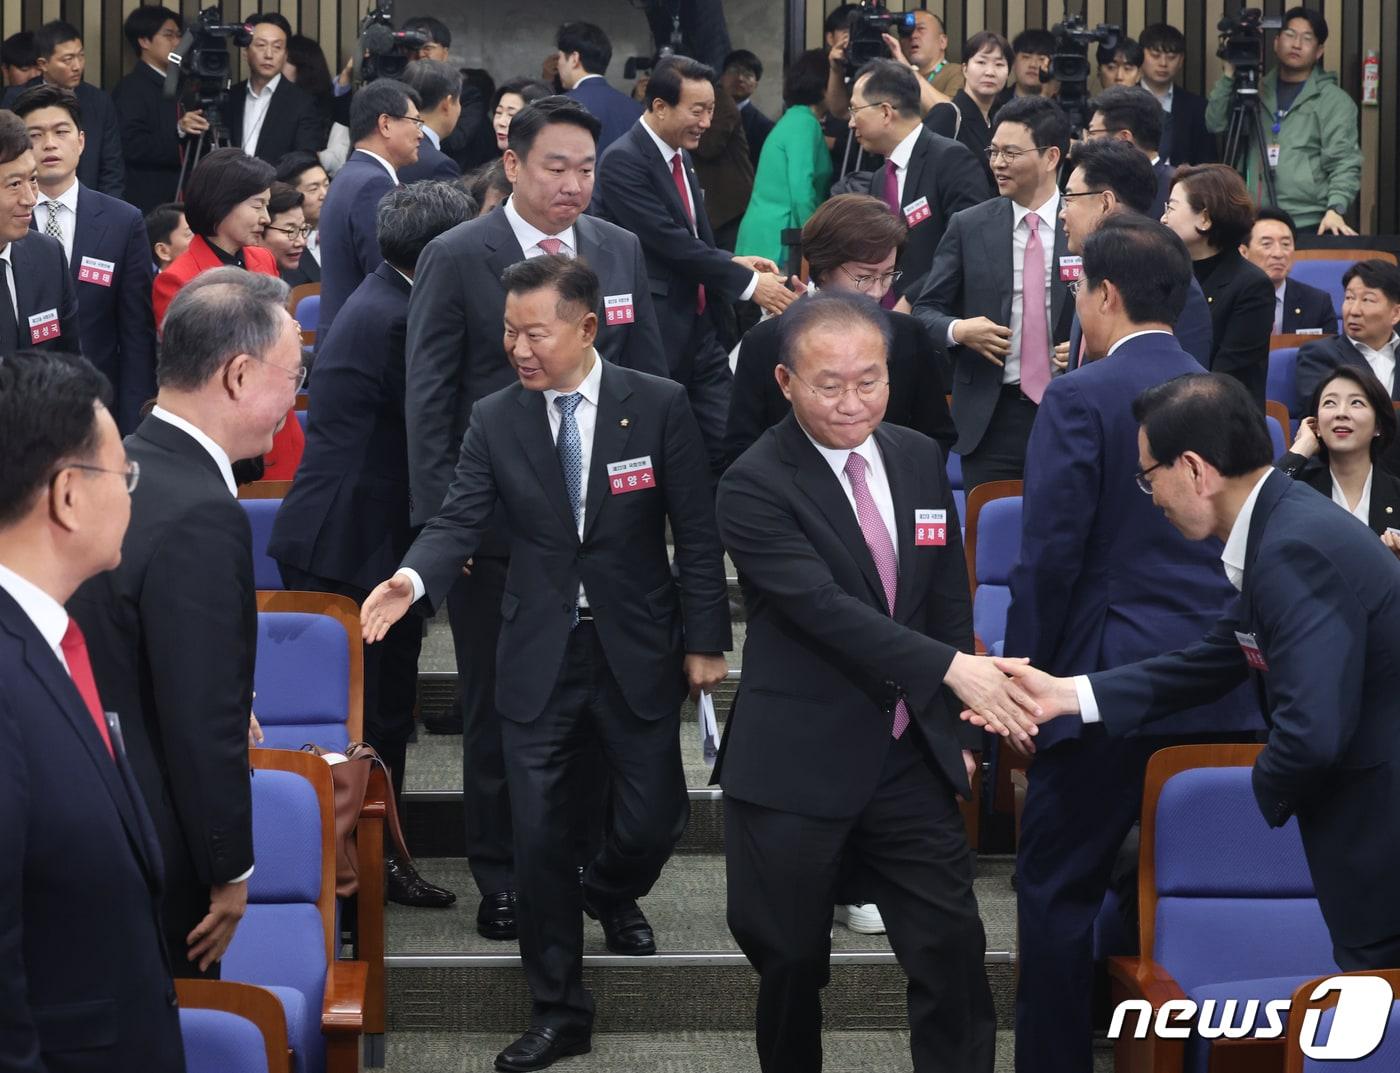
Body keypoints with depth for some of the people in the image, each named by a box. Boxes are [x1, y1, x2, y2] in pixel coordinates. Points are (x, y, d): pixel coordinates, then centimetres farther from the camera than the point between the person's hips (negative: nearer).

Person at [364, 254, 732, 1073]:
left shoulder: (659, 406, -7)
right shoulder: (496, 419, -1)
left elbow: (698, 533, -4)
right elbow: (461, 522, -8)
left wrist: (706, 640, -5)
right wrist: (414, 579, -29)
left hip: (638, 651, -1)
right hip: (542, 656, 1)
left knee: (654, 822, 5)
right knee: (540, 837, 1)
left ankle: (608, 892, 43)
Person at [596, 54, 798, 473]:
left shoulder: (680, 157, 14)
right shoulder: (623, 161, -14)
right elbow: (669, 242, -19)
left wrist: (734, 263, 2)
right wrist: (747, 282, -15)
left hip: (698, 332, 8)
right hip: (655, 340, -8)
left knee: (729, 450, 2)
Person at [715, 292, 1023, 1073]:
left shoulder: (921, 461, 6)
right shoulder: (755, 487, -14)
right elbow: (824, 607, -26)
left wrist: (957, 728, 9)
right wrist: (952, 669, -35)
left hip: (912, 755, 5)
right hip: (797, 766, -4)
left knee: (955, 954, 1)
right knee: (792, 966, 9)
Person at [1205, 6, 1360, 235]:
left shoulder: (1335, 101, 1)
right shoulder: (1257, 91, 14)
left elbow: (1344, 163, -6)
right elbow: (1215, 124, 4)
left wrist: (1334, 210, -21)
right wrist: (1229, 74, -4)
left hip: (1309, 226, -3)